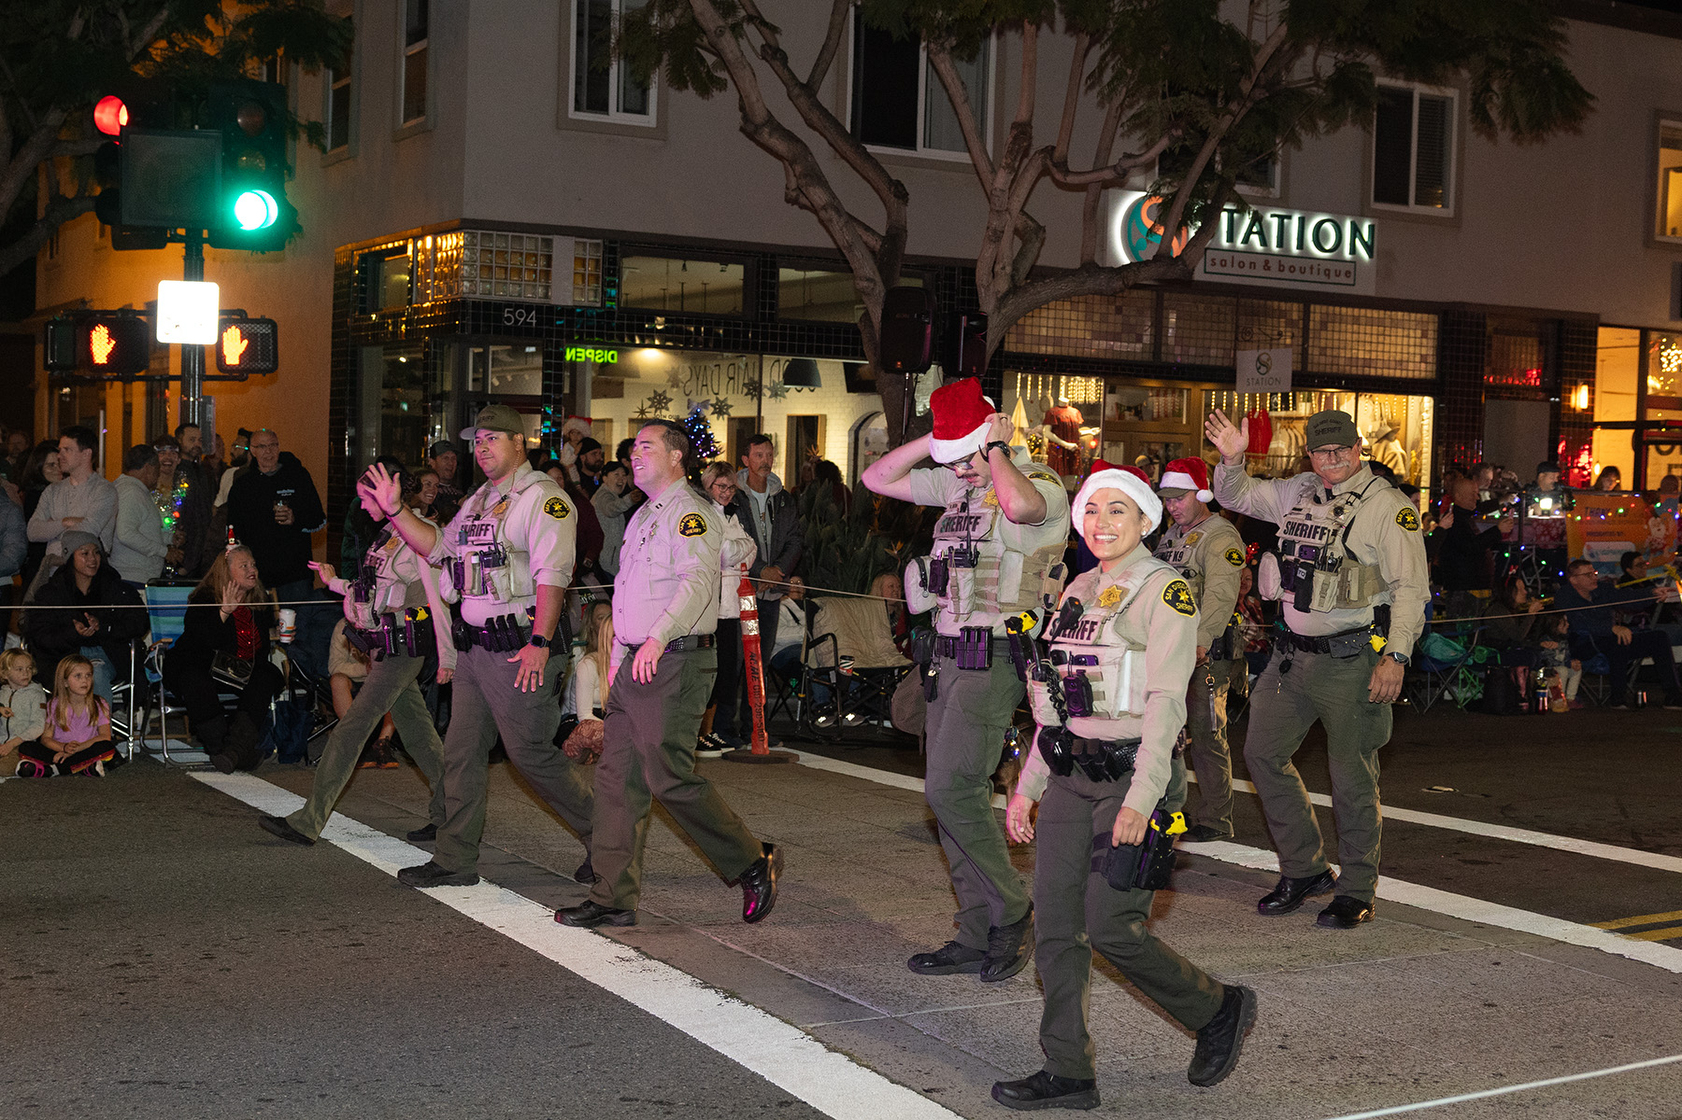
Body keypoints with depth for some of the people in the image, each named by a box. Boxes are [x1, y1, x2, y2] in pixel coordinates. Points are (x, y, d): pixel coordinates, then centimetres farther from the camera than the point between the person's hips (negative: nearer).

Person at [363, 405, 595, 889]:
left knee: (531, 752, -6)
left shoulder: (541, 496, -10)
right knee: (462, 750, 9)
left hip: (519, 648, -9)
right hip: (473, 645, 9)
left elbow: (552, 574, -18)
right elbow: (438, 548, 26)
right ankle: (455, 861, 16)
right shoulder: (480, 500, 19)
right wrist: (395, 510, 15)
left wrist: (539, 642, -25)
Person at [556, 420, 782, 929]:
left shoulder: (690, 512, -10)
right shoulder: (643, 516, 21)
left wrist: (658, 638, -38)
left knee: (669, 777, -10)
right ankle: (615, 899, 10)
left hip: (675, 663, -9)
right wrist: (619, 655, 24)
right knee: (617, 776, 6)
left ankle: (754, 863, 5)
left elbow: (697, 581, -25)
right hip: (636, 663, 9)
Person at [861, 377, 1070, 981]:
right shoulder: (956, 483, 14)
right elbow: (877, 478, 17)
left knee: (952, 789, -14)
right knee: (952, 793, 9)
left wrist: (996, 447, -19)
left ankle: (1012, 912, 3)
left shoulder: (1040, 484, -11)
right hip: (950, 652, 9)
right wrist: (932, 439, 5)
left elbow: (1018, 503, -36)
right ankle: (978, 936, 16)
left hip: (995, 658, -9)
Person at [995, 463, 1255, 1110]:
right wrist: (1028, 786, 16)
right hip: (1069, 777, 7)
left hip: (1132, 774, -7)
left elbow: (1165, 703, -14)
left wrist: (1140, 800, -22)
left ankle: (1220, 1009, 16)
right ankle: (1068, 1074, 11)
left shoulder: (1165, 590, -7)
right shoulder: (1080, 590, 15)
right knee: (1054, 924, 2)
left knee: (1111, 929, -8)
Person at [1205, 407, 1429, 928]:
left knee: (1351, 777, 1)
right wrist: (1232, 460, 1)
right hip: (1293, 654, 7)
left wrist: (1395, 655, -19)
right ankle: (1304, 869, 23)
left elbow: (1410, 587, -11)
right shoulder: (1299, 493, 9)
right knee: (1262, 753, 9)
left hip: (1351, 660, -7)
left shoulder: (1387, 506, -9)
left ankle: (1357, 890, 15)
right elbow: (1236, 496, 22)